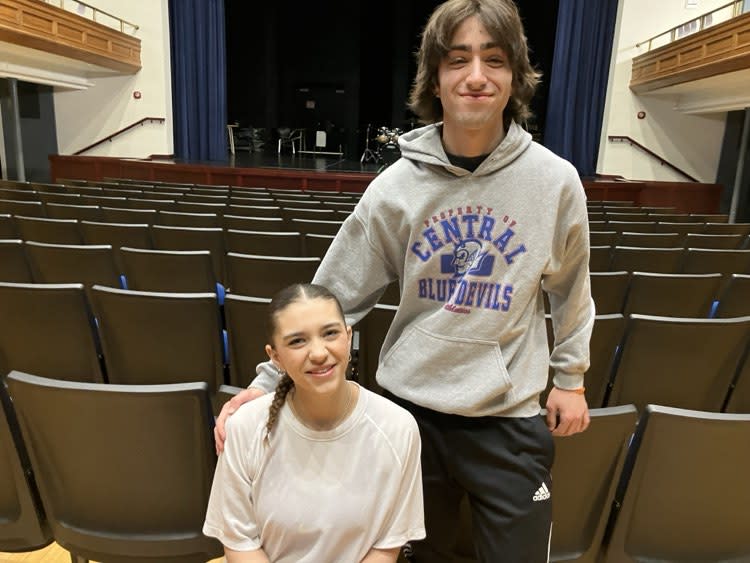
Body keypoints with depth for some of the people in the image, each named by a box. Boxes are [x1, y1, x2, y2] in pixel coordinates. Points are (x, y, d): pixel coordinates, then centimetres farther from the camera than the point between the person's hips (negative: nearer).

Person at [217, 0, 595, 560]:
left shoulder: (555, 180, -7)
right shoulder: (396, 187, -9)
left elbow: (570, 288, 8)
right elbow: (334, 296, -4)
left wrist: (571, 376, 11)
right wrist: (268, 380, -7)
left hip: (512, 417, 0)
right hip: (412, 408, 1)